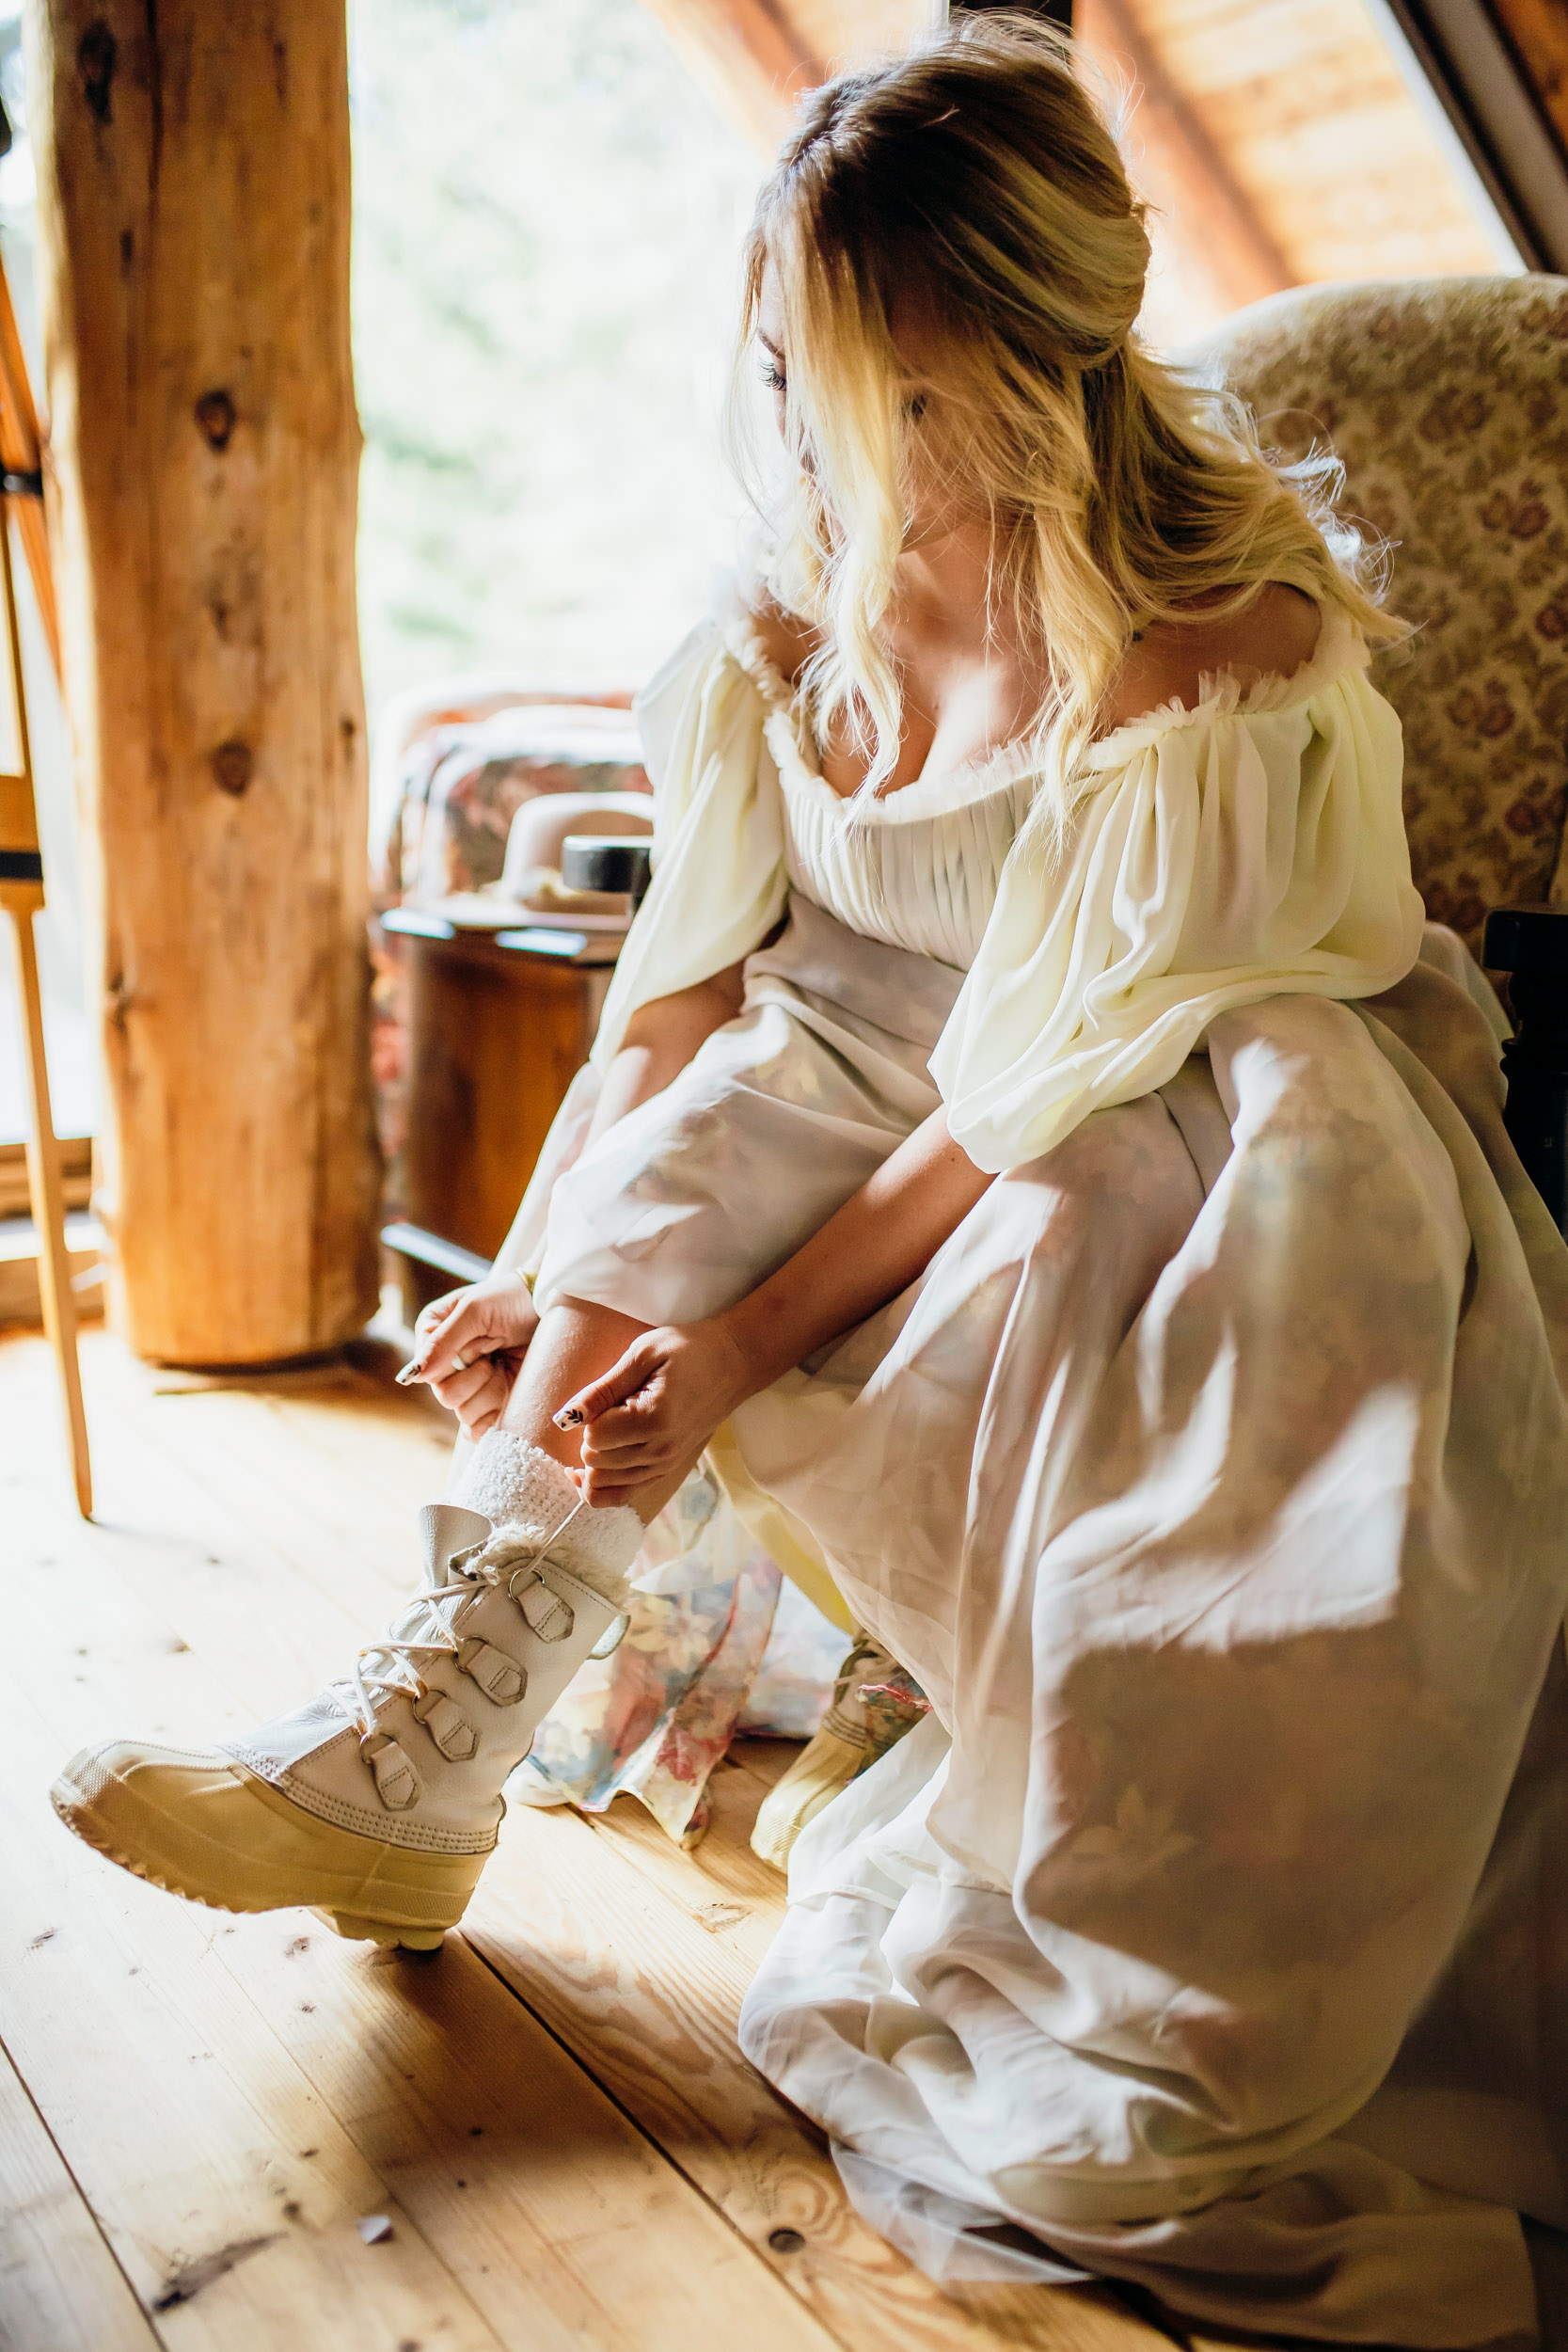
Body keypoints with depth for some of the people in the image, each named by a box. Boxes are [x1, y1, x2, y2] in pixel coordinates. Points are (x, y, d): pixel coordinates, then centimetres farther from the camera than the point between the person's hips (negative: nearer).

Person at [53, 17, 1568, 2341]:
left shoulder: (1223, 641, -23)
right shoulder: (805, 591, -6)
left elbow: (1064, 1079, -25)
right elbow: (683, 988, -6)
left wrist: (743, 1336, -26)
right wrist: (556, 1278, -16)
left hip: (1233, 1108, -4)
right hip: (904, 1074, 5)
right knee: (701, 1123, -22)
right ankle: (438, 1727, -21)